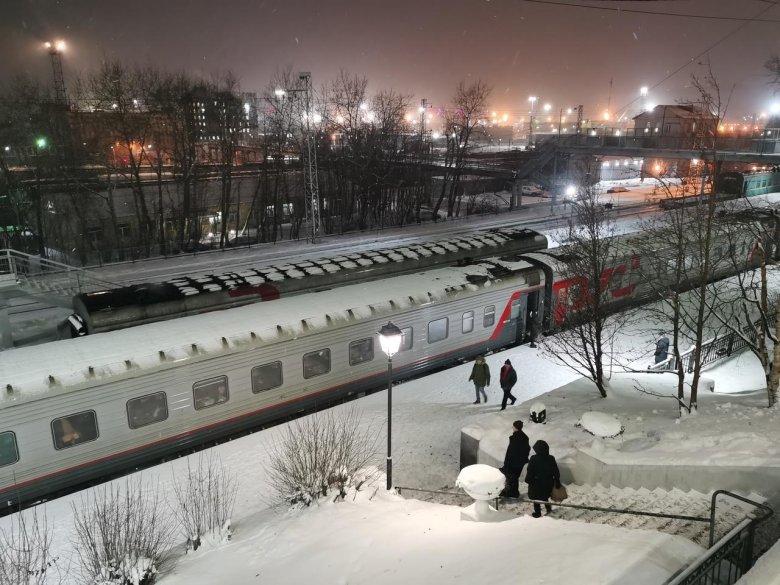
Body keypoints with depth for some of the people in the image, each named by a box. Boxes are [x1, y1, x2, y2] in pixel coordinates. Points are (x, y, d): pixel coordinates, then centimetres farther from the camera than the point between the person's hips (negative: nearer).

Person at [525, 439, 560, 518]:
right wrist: (557, 482, 10)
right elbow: (556, 472, -1)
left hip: (536, 484, -4)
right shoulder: (551, 459, -9)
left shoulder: (533, 459, -20)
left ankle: (537, 512, 19)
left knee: (535, 498, 14)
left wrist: (528, 480, 2)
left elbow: (530, 472, -13)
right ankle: (548, 508, 28)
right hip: (548, 483, 4)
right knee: (545, 497, 27)